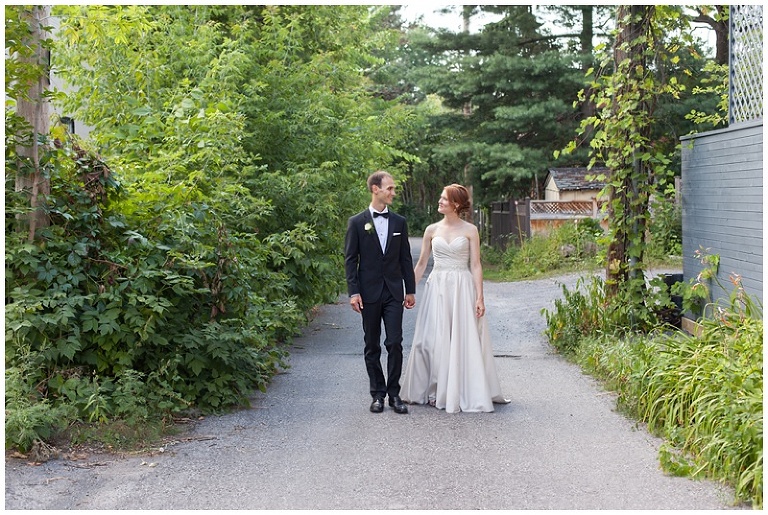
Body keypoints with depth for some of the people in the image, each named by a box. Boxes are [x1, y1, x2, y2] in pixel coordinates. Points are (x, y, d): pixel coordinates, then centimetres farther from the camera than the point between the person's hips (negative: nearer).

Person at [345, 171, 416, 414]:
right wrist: (353, 292, -8)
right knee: (372, 346, 6)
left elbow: (406, 258, 10)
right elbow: (350, 259, -1)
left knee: (395, 343, -4)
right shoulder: (357, 222, 0)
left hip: (394, 292, 2)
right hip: (369, 293, -1)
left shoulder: (399, 222, 8)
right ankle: (377, 394, 14)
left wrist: (410, 290, 7)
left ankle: (394, 393, 6)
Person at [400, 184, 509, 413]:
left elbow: (476, 265, -3)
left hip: (462, 289, -2)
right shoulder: (432, 230, 7)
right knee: (434, 340, 1)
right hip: (437, 288, 2)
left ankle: (465, 393, 9)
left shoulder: (470, 230, 0)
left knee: (464, 340, -2)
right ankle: (436, 391, 13)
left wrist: (479, 297, -9)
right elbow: (421, 263, 12)